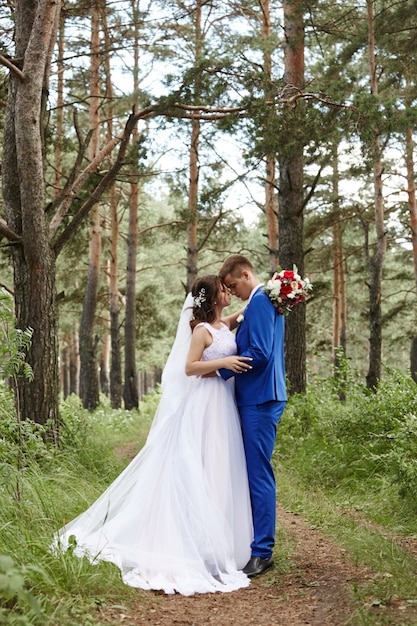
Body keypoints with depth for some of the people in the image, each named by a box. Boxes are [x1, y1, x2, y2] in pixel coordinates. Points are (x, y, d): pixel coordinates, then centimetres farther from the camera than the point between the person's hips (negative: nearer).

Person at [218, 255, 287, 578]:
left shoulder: (259, 302, -13)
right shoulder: (268, 300, 20)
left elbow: (259, 354, -21)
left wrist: (221, 369, -12)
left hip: (260, 399, -11)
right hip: (260, 397, 11)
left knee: (259, 474, -7)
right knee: (255, 473, 14)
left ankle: (262, 552, -2)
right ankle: (258, 542, 22)